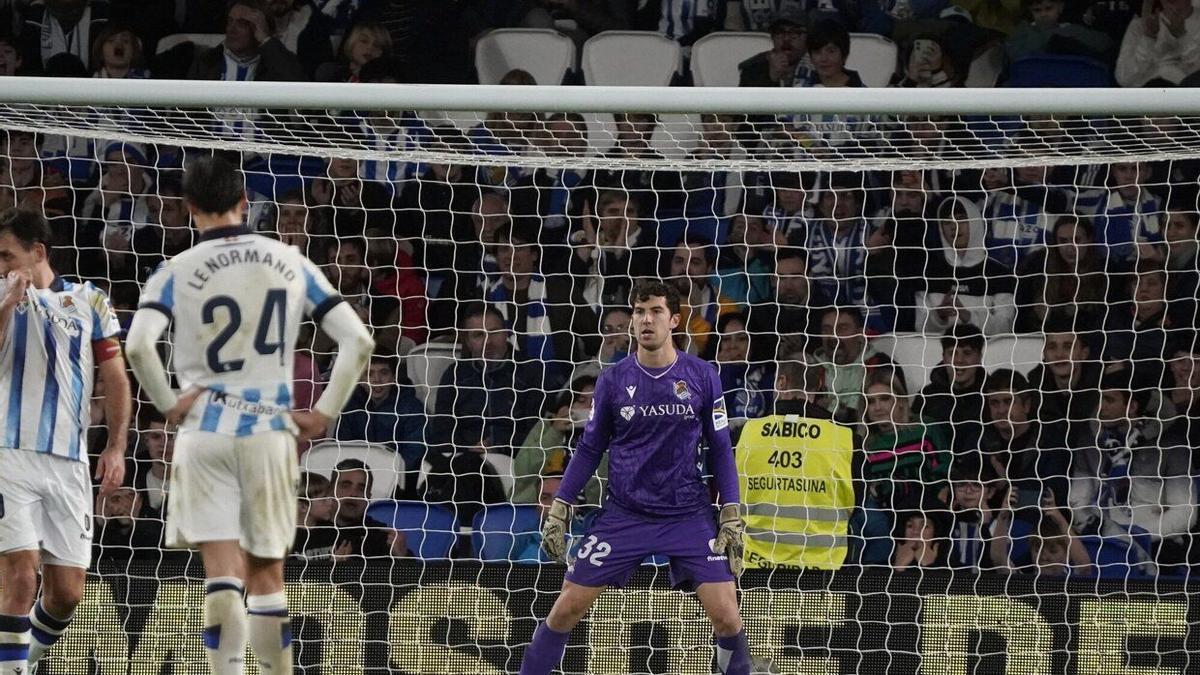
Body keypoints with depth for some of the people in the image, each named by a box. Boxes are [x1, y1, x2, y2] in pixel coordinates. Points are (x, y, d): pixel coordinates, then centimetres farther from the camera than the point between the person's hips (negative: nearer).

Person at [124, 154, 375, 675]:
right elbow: (358, 342, 2)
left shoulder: (177, 272, -2)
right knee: (266, 572, 14)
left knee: (223, 574, -8)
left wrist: (168, 405, -6)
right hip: (271, 431, 2)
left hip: (205, 431, -2)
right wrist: (323, 413, 7)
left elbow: (139, 344, -19)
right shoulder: (290, 263, 6)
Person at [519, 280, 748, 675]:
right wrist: (559, 510, 4)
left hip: (688, 514, -1)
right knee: (566, 609, -3)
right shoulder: (613, 380, 0)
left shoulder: (702, 377, -1)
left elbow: (720, 450, 5)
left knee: (727, 618, -10)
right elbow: (590, 449, 9)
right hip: (623, 515, 1)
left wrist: (732, 517, -2)